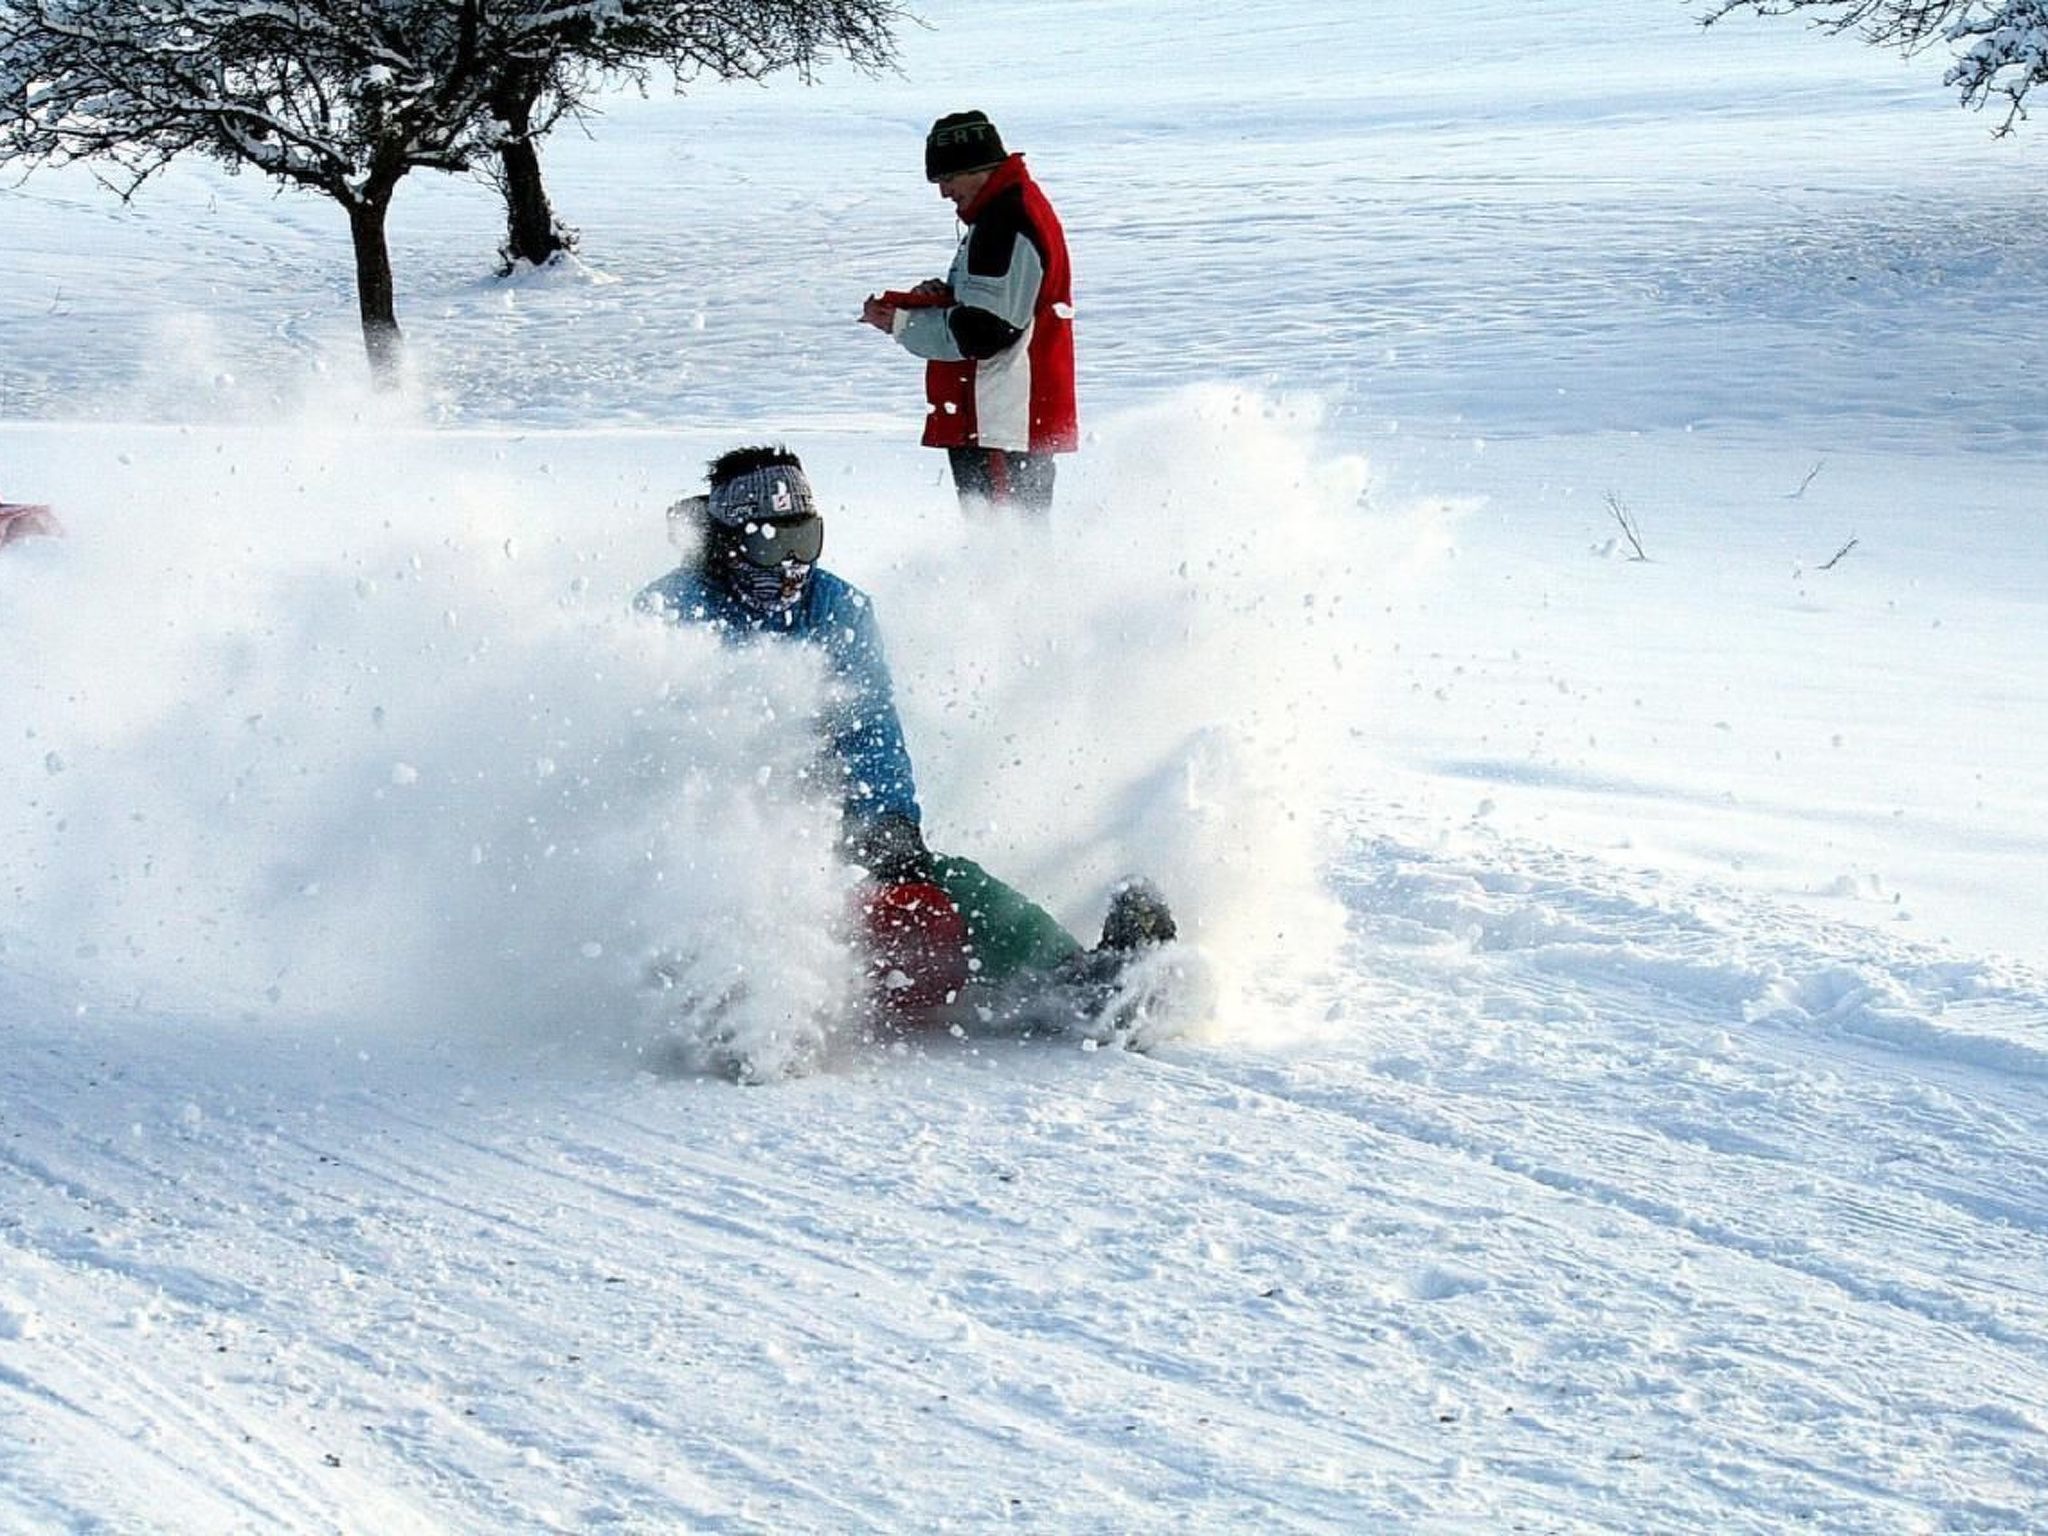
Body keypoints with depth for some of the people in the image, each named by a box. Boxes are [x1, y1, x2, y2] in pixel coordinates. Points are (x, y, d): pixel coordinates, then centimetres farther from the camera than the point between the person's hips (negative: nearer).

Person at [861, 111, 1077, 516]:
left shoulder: (1007, 224, -18)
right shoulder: (1010, 210, 17)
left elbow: (985, 333, -22)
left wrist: (901, 322, -13)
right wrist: (941, 295, 6)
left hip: (999, 430, -11)